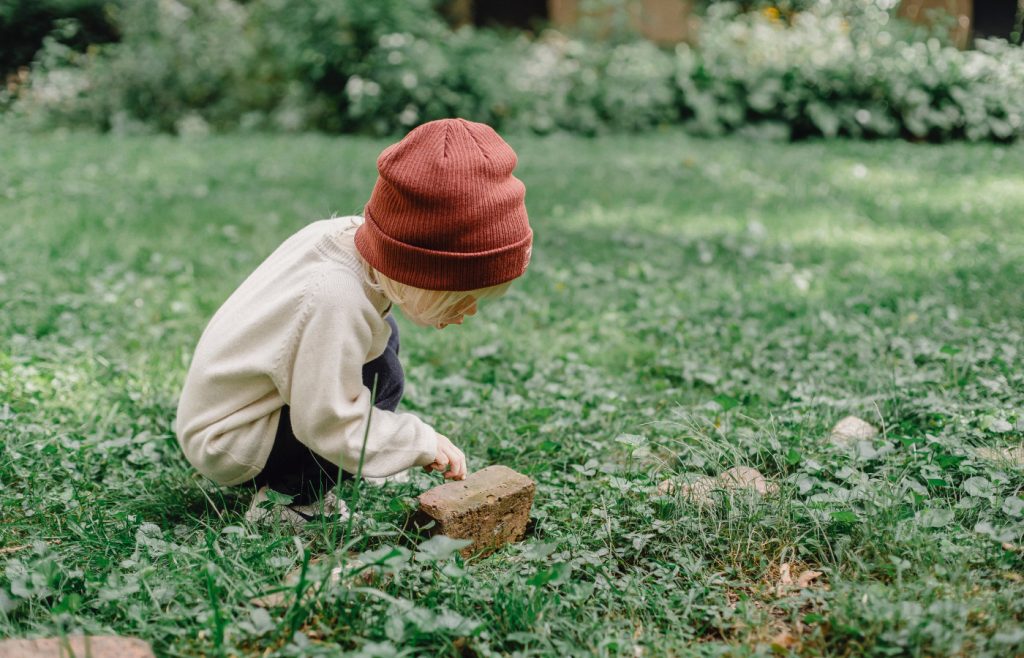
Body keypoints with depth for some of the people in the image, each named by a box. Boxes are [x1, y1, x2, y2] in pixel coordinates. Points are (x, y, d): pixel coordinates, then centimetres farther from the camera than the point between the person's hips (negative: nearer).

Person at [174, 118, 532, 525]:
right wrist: (423, 443, -20)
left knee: (381, 335, 13)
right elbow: (329, 423, -30)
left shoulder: (348, 232, -12)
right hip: (227, 444, -9)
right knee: (380, 378, -21)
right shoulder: (336, 301, -36)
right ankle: (288, 500, -9)